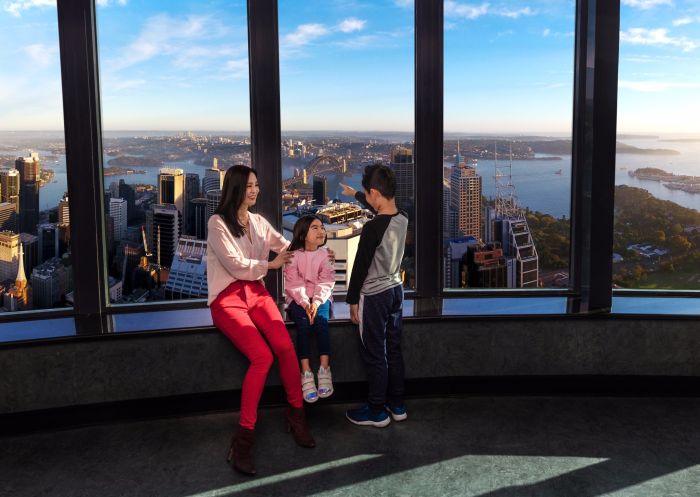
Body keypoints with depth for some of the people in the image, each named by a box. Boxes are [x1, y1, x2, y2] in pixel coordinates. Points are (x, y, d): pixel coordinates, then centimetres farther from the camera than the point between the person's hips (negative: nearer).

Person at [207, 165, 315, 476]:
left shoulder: (259, 222, 14)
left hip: (256, 292, 5)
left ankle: (296, 415, -3)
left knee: (285, 347, -23)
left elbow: (288, 247, 23)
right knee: (262, 356, -27)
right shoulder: (218, 223, -5)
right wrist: (271, 264, 1)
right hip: (227, 298, -5)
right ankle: (245, 436, -18)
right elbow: (237, 265, -11)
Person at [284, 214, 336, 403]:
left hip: (320, 298, 1)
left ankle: (324, 369, -28)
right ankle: (306, 373, -30)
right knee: (303, 323, -29)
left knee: (321, 320, -29)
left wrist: (316, 302, -21)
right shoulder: (294, 255, -1)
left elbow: (326, 282, -6)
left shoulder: (325, 255, 3)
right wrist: (304, 303, -23)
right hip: (298, 299, -1)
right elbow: (294, 283, -10)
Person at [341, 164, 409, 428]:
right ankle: (397, 405, 25)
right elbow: (380, 208, 22)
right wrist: (355, 194, 36)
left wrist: (353, 300, -7)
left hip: (374, 296, -7)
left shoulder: (372, 228, -24)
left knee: (374, 355, 4)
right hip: (396, 290, 8)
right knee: (394, 350, 15)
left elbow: (361, 267, -18)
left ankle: (377, 411, 14)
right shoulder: (403, 219, -1)